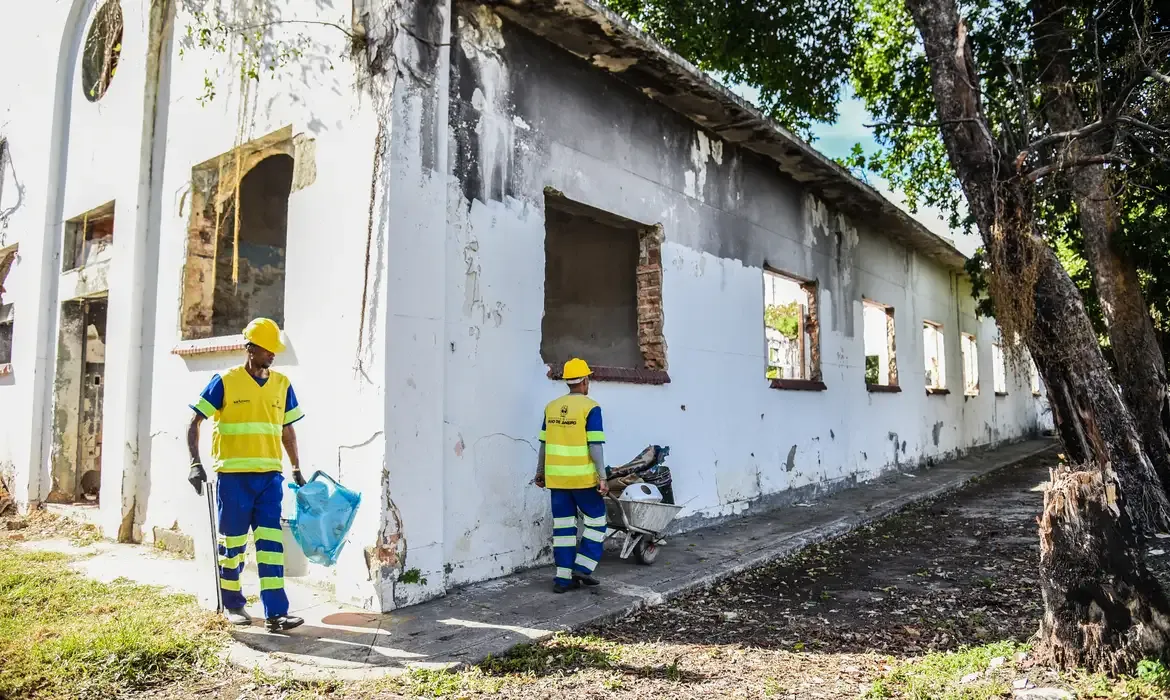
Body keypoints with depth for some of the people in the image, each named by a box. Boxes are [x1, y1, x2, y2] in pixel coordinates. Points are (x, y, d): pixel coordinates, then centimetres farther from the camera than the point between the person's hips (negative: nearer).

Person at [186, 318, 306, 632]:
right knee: (233, 542, 7)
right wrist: (195, 463, -11)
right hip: (233, 475, -3)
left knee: (270, 542, -1)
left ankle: (276, 613, -2)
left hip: (269, 476, 3)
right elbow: (194, 422, -1)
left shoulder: (282, 385, 8)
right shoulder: (225, 382, -5)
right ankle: (232, 604, 26)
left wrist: (297, 469, 17)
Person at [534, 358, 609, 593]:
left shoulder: (552, 407, 7)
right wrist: (602, 476, -10)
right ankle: (582, 567, 7)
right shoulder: (590, 407, -9)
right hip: (583, 477, -5)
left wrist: (540, 472, 20)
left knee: (563, 525, 11)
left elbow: (544, 443, 10)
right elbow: (595, 445, -14)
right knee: (596, 521, 13)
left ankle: (563, 577, 13)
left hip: (556, 477, 5)